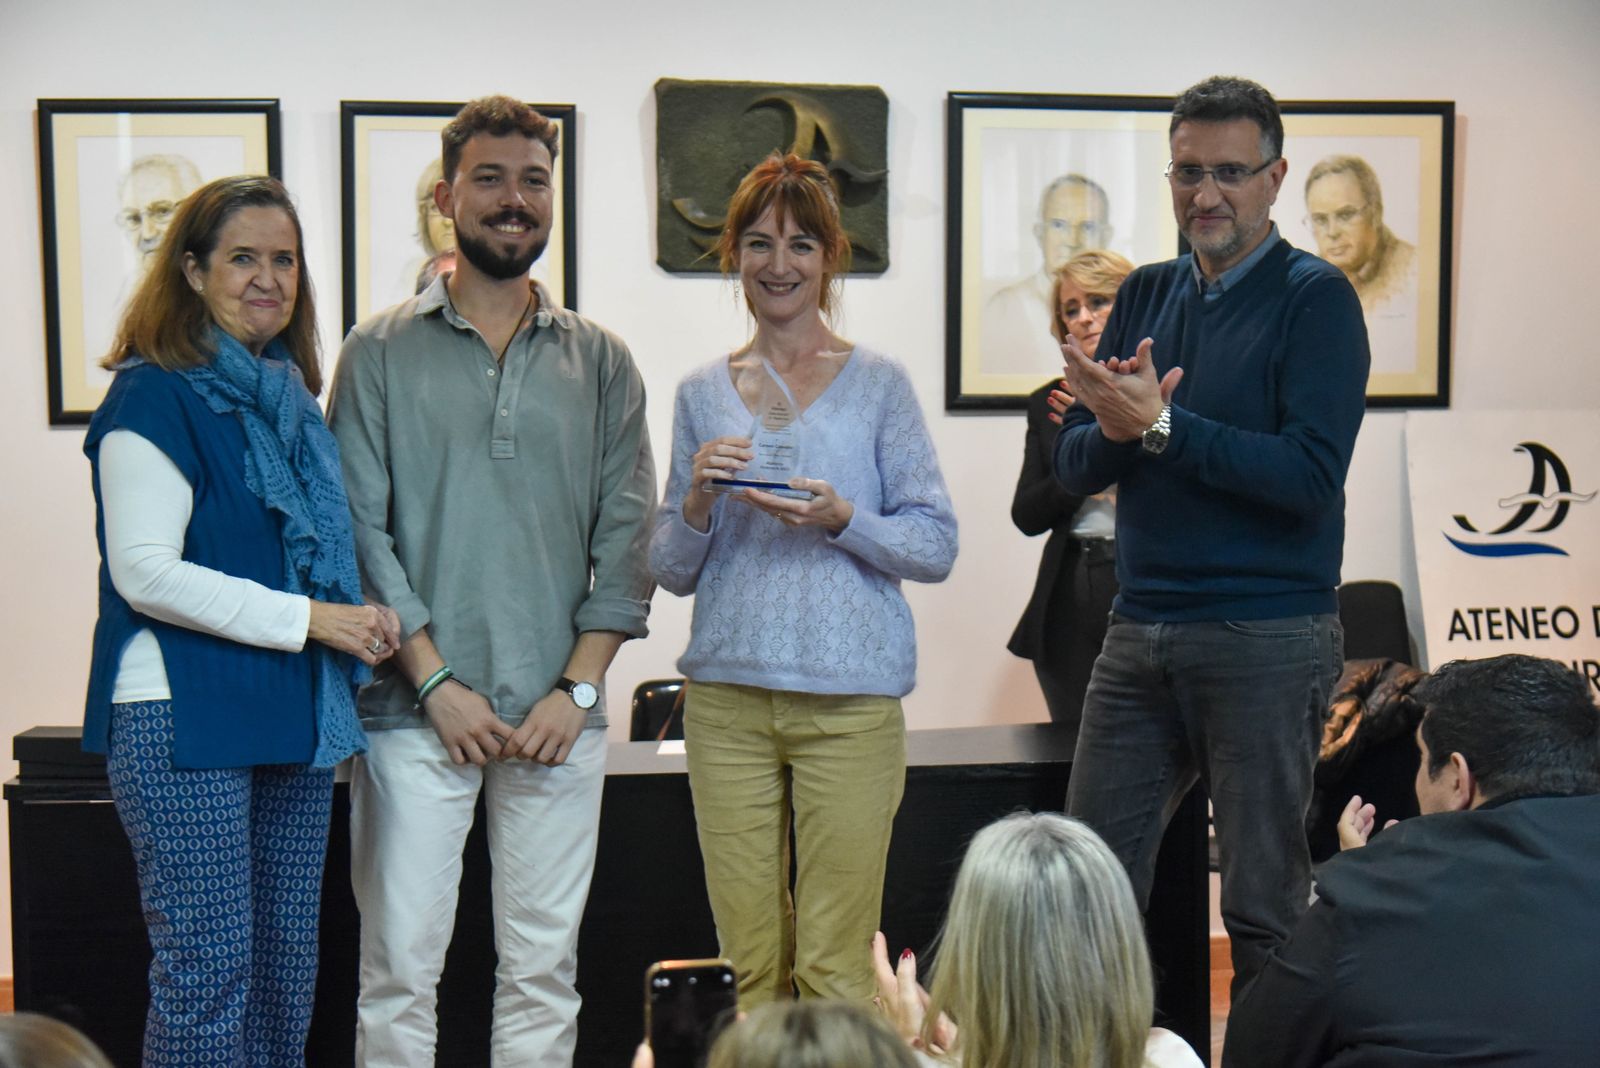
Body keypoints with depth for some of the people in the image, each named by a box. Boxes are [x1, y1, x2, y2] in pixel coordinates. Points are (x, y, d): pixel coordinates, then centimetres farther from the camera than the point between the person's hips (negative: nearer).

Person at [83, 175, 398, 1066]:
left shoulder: (289, 398, 15)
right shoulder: (155, 397, -9)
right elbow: (146, 573, -17)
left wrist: (361, 619, 6)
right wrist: (309, 618, -18)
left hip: (293, 718, 8)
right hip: (185, 722, -8)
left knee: (288, 964, 12)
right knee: (210, 968, -5)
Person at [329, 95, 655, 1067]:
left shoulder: (601, 363, 10)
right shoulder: (381, 353, 4)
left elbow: (625, 539, 6)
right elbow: (360, 530, -2)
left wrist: (578, 687, -4)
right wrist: (437, 680, -10)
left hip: (560, 715, 2)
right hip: (418, 711, -2)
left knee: (545, 968, 7)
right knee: (401, 962, 0)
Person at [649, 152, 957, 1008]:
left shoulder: (877, 383, 4)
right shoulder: (702, 394, 12)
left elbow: (937, 545, 1)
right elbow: (671, 571, 12)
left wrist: (839, 518, -15)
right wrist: (698, 501, -8)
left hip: (850, 699, -3)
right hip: (727, 697, 3)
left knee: (834, 969, -4)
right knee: (749, 963, 5)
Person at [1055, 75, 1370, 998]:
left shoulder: (1315, 298, -5)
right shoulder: (1147, 295, 13)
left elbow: (1311, 477, -17)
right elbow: (1075, 466, 9)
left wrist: (1160, 424, -20)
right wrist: (1112, 429, -13)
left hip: (1268, 637, -6)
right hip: (1141, 632, 6)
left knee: (1265, 902, 3)